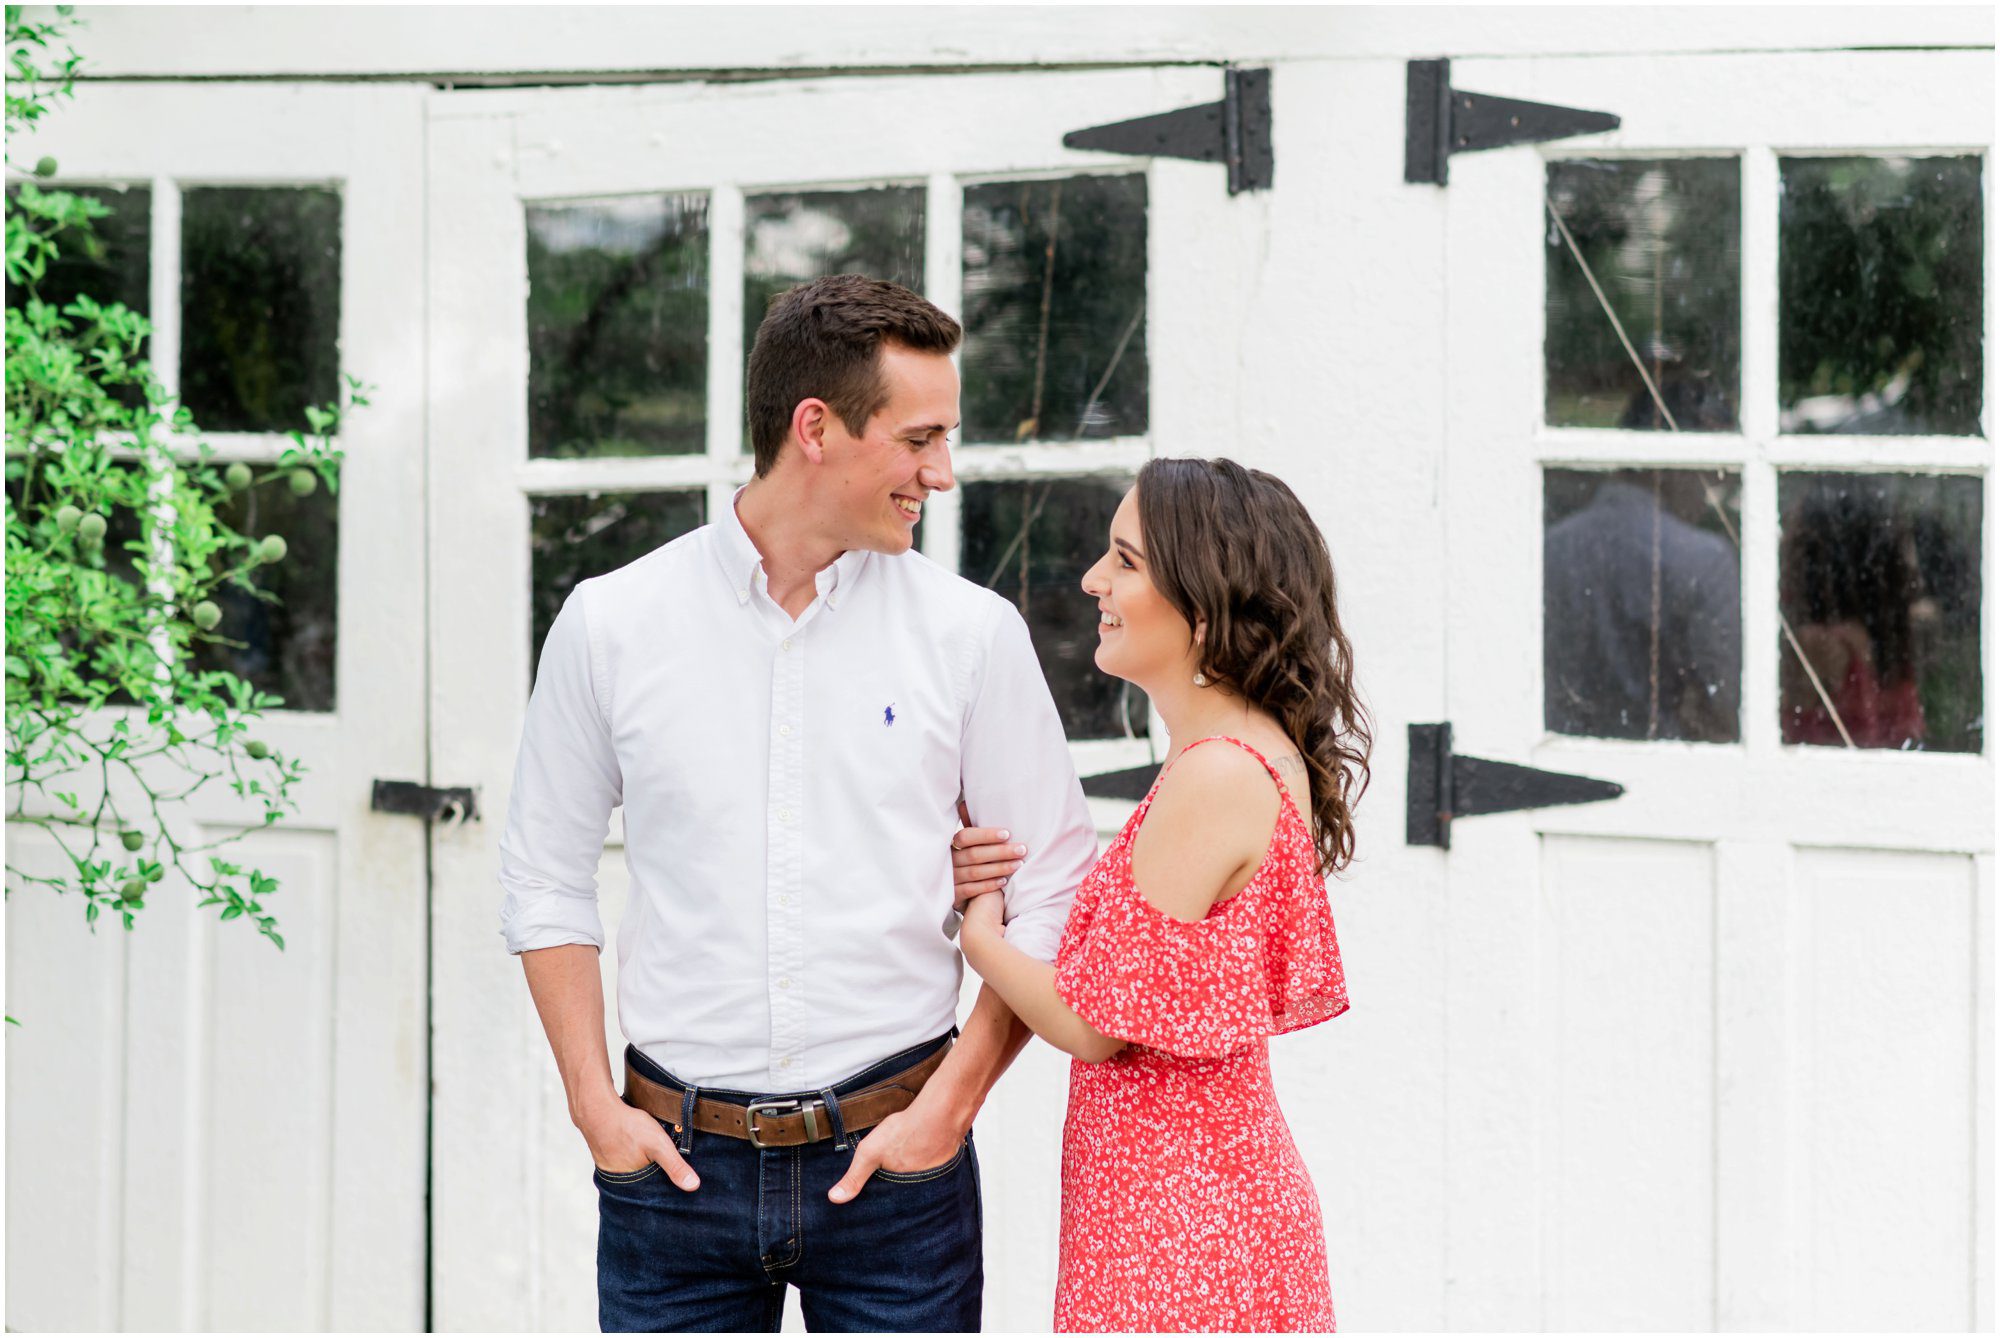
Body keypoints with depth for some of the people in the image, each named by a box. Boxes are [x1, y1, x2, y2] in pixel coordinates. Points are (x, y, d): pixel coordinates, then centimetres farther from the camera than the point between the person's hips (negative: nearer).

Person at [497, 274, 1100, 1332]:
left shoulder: (971, 633, 1)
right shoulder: (608, 627, 1)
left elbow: (1054, 893, 3)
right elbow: (546, 880, 9)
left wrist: (949, 1105, -5)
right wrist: (595, 1106, 0)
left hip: (890, 1159, 0)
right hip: (676, 1159, 0)